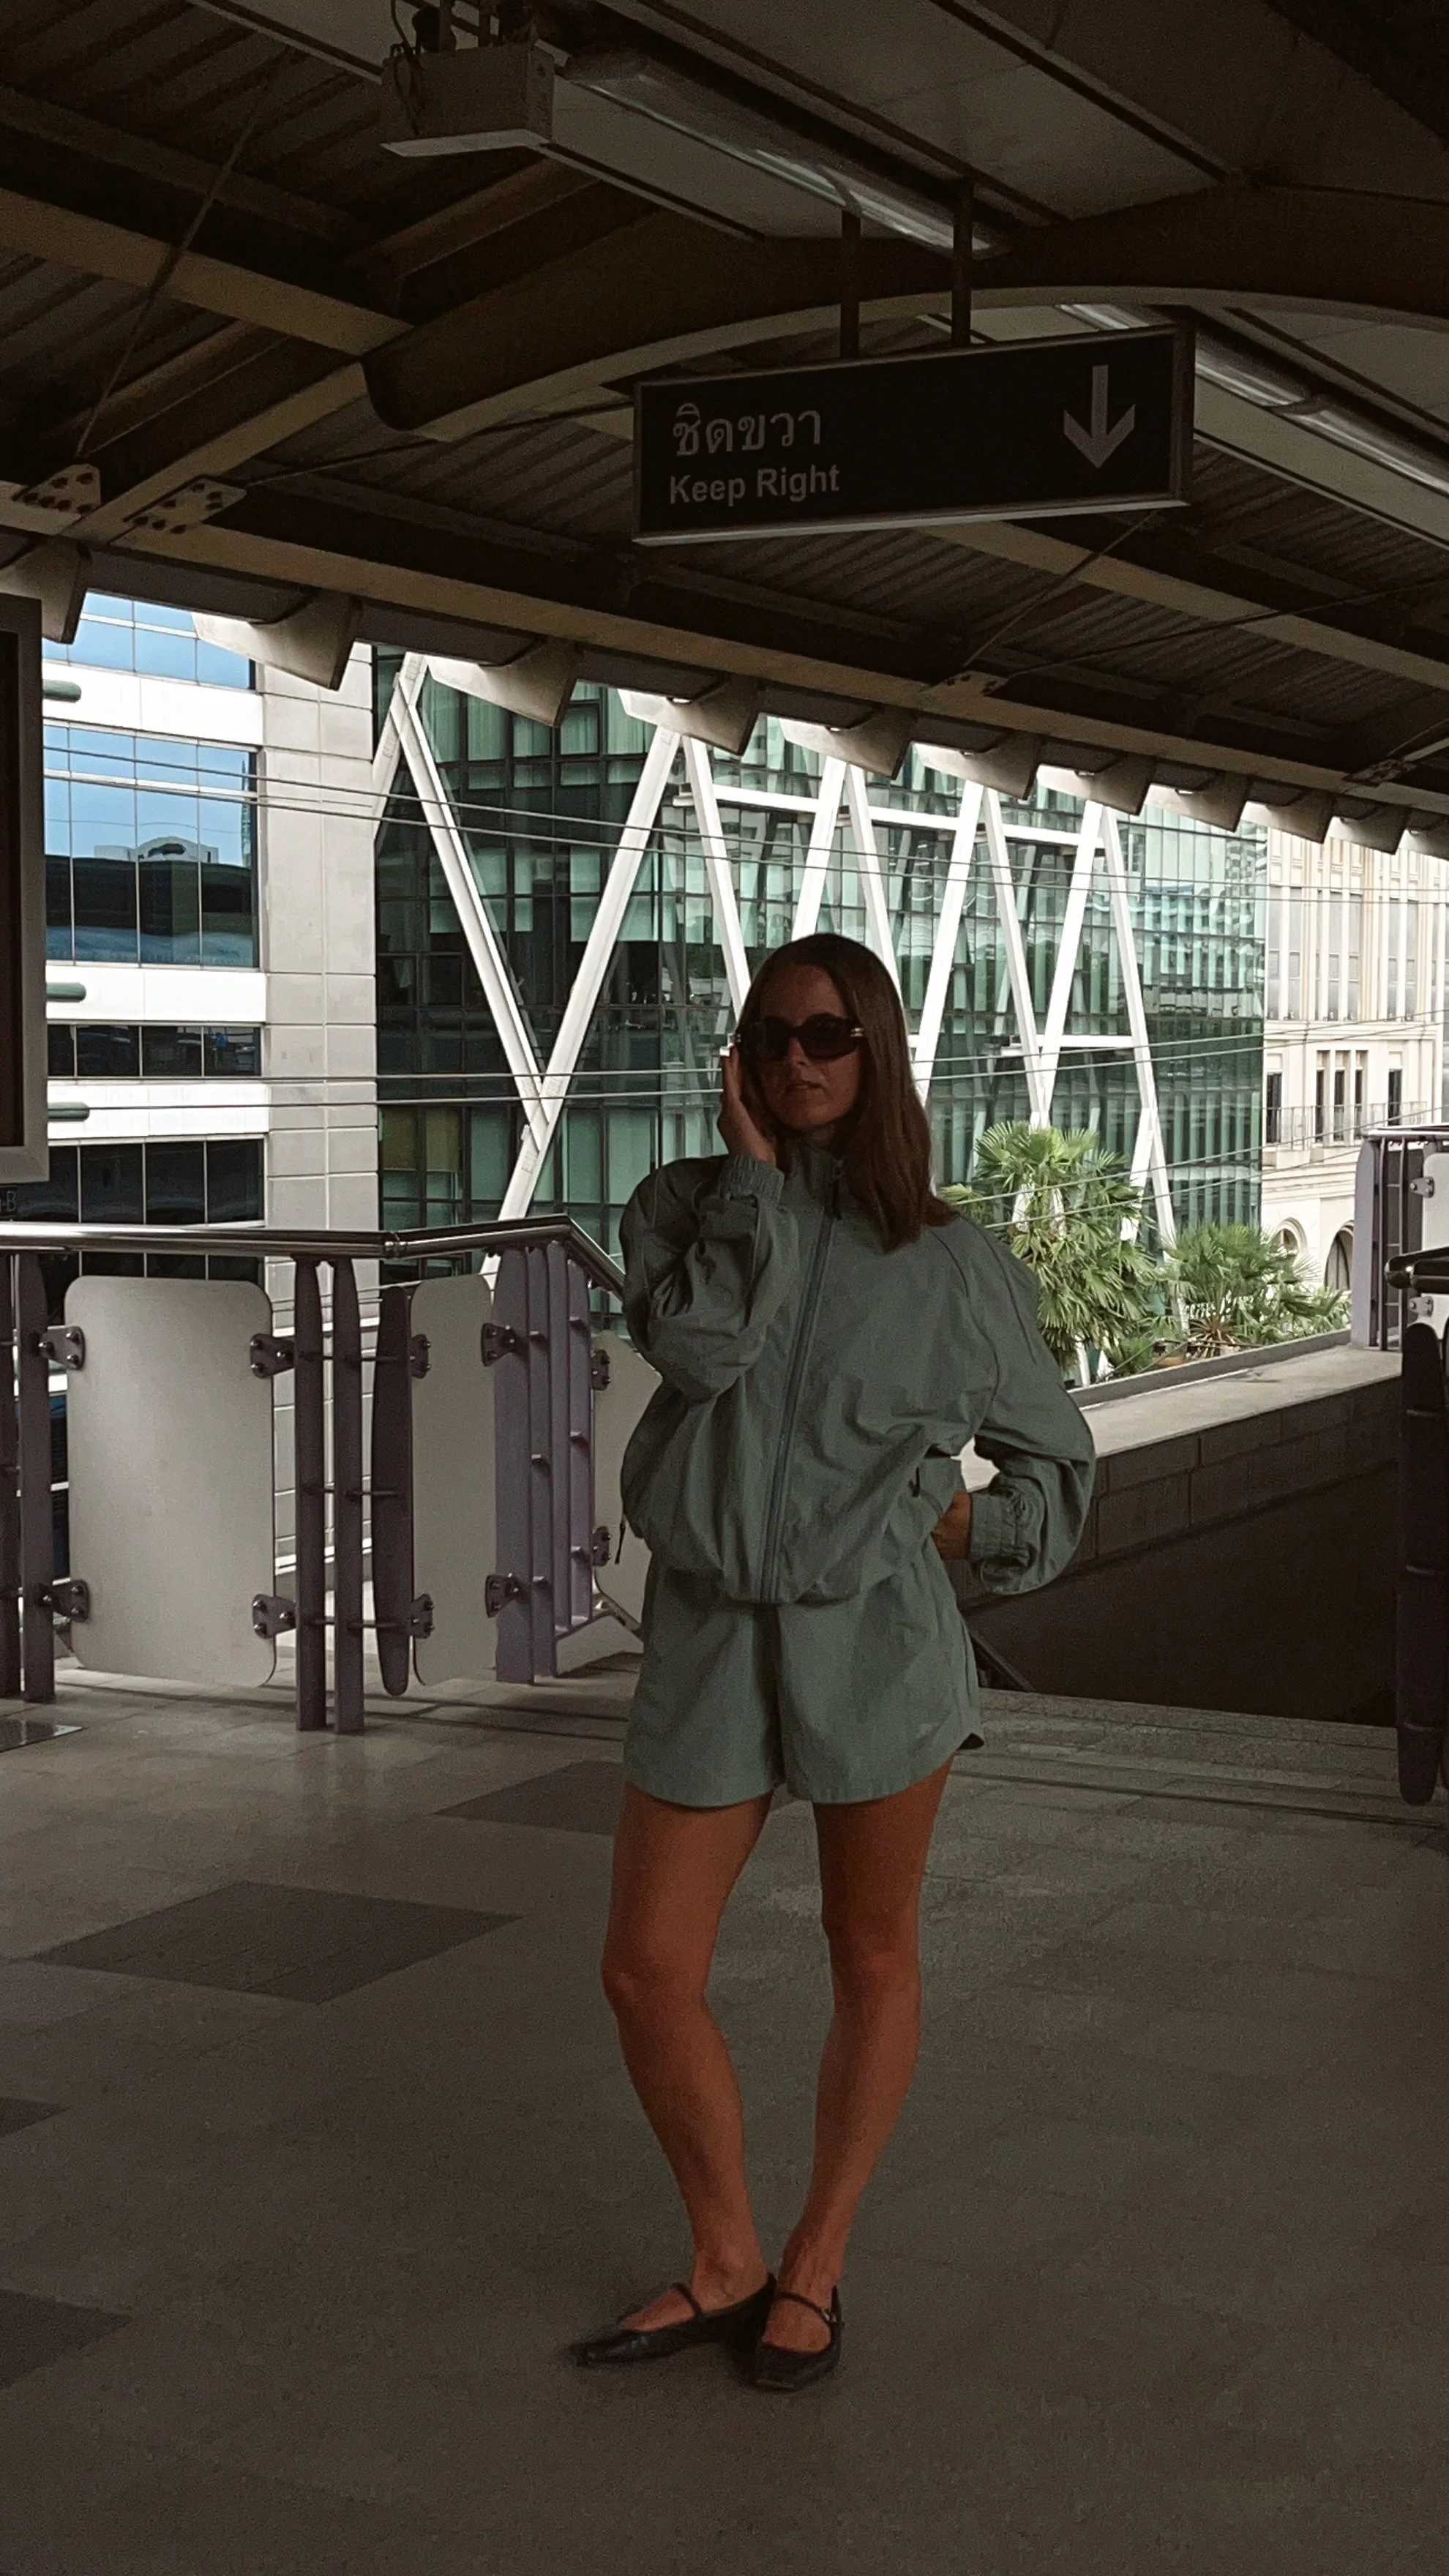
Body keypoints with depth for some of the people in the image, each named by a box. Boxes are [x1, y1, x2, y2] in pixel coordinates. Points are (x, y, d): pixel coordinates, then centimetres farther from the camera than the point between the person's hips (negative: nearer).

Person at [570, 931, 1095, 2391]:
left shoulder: (947, 1262, 1)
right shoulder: (683, 1205, 5)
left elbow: (1055, 1452, 12)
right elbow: (698, 1342, -17)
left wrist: (976, 1524, -4)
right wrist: (755, 1170, -11)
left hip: (877, 1637, -1)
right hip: (710, 1634, 2)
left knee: (871, 1959, 11)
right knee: (645, 1973, 3)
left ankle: (813, 2271, 29)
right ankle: (725, 2267, 24)